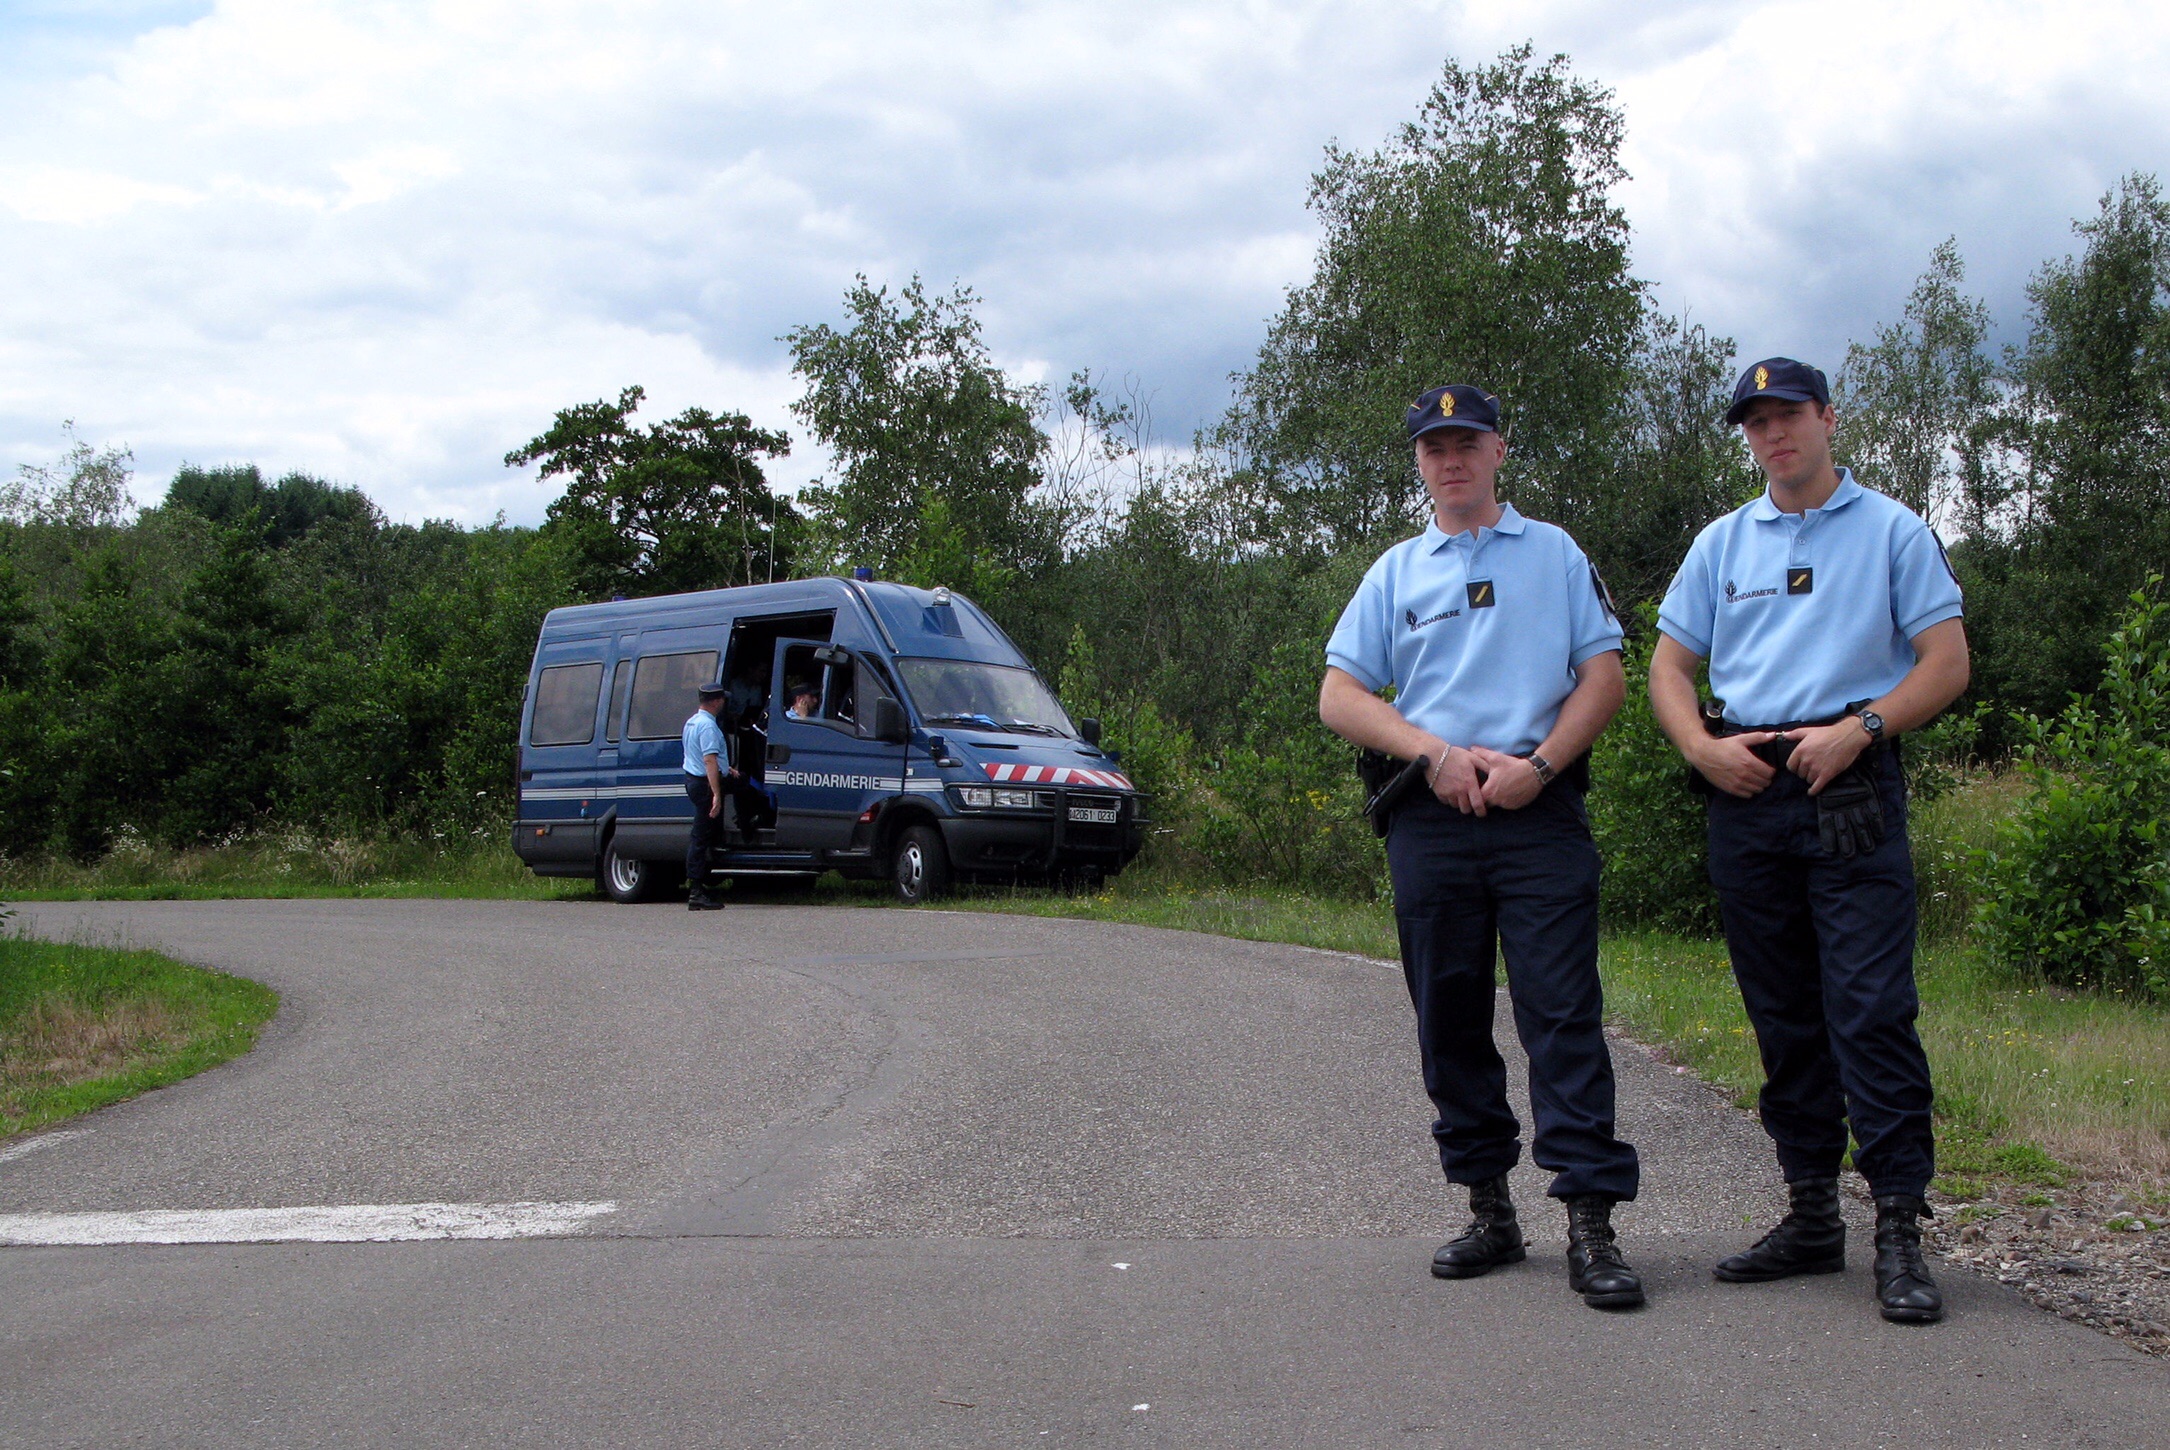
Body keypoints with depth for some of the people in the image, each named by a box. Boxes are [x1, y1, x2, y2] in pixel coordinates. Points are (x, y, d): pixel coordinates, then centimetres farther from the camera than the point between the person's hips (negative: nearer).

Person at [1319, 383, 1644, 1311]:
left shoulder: (1555, 554, 13)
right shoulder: (1395, 572, 15)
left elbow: (1605, 675, 6)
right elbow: (1340, 697, 8)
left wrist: (1537, 764, -9)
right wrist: (1436, 753, -7)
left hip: (1541, 814, -2)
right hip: (1431, 819, 3)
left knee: (1564, 1014, -10)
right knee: (1450, 1021, 6)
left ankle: (1591, 1224, -11)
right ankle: (1488, 1209, 17)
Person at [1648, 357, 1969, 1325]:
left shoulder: (1891, 531, 6)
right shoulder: (1722, 543, 16)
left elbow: (1947, 663, 0)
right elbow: (1668, 666, 16)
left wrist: (1858, 728, -14)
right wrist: (1702, 747, -3)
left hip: (1851, 788, -4)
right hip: (1744, 797, 4)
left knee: (1870, 1007, -12)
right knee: (1783, 1015, 8)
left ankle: (1899, 1228, -11)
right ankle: (1811, 1215, 16)